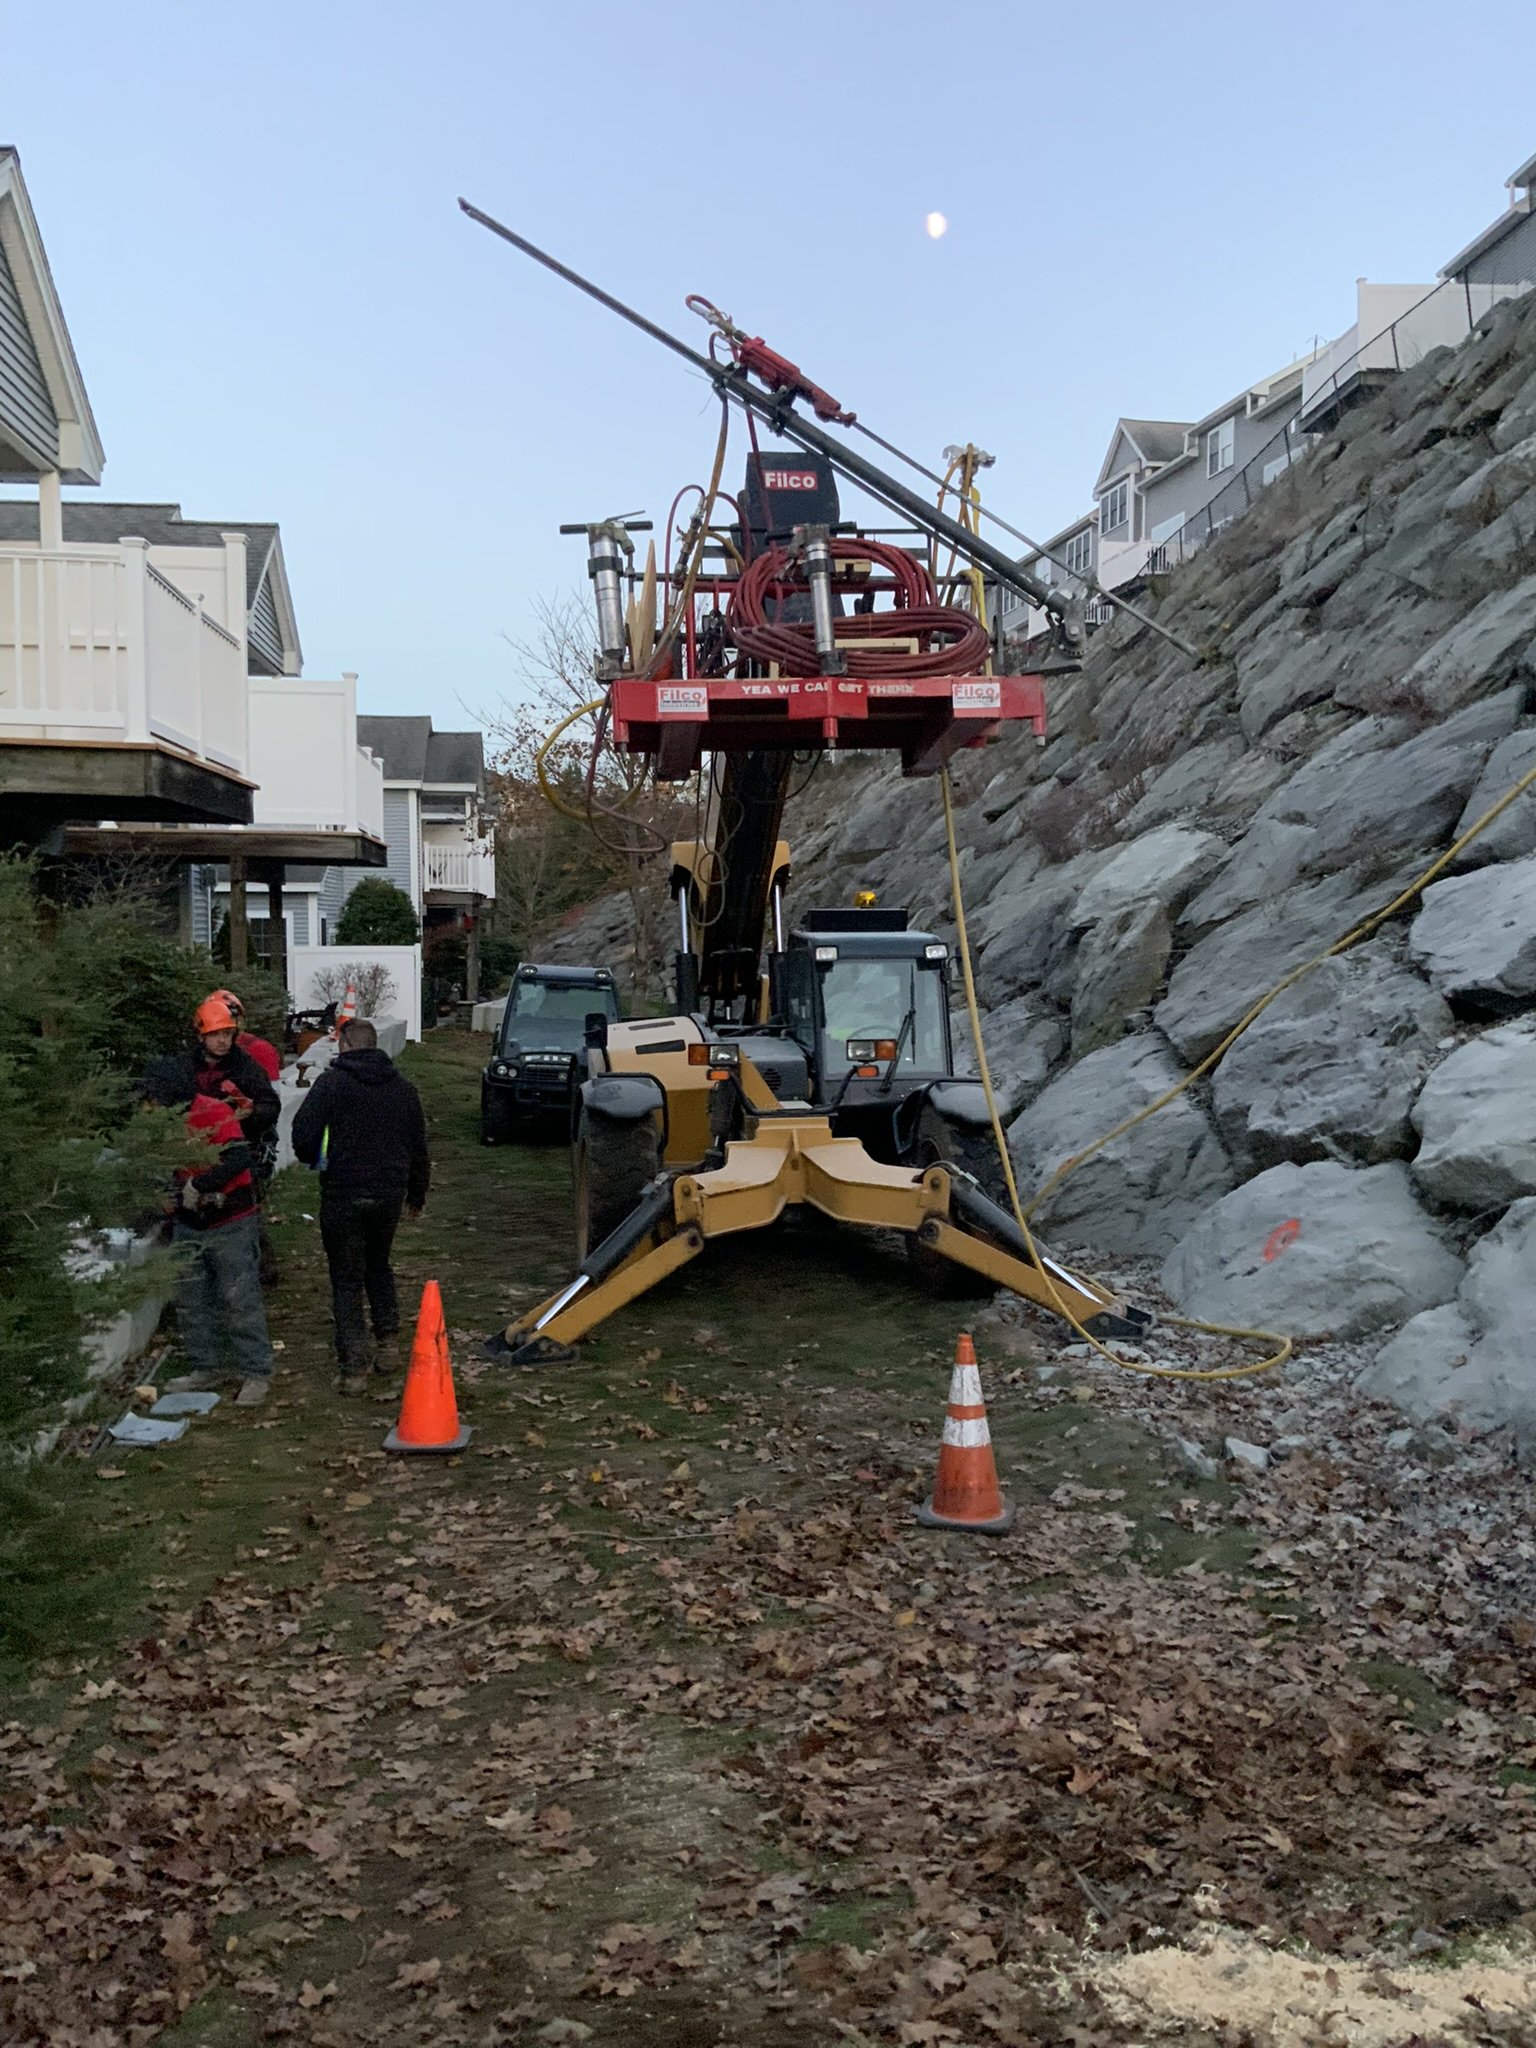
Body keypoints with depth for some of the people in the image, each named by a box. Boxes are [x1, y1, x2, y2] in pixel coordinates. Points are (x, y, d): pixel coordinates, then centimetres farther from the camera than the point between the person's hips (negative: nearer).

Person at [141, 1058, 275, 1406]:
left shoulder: (216, 1112, -19)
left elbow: (238, 1158, -30)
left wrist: (197, 1186, -27)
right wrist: (169, 1193, -2)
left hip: (229, 1223, -7)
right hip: (187, 1225, 7)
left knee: (241, 1299, -3)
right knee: (190, 1301, 12)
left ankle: (256, 1373, 3)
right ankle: (206, 1367, 25)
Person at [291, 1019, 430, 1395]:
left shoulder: (331, 1082, -9)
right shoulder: (402, 1086, 7)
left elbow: (303, 1135, -14)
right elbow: (419, 1147, 13)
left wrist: (316, 1160, 9)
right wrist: (416, 1195, 24)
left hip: (343, 1194, -5)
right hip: (390, 1193, 5)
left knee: (347, 1279, 2)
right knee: (378, 1265, 25)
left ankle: (354, 1367, 1)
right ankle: (387, 1344, 23)